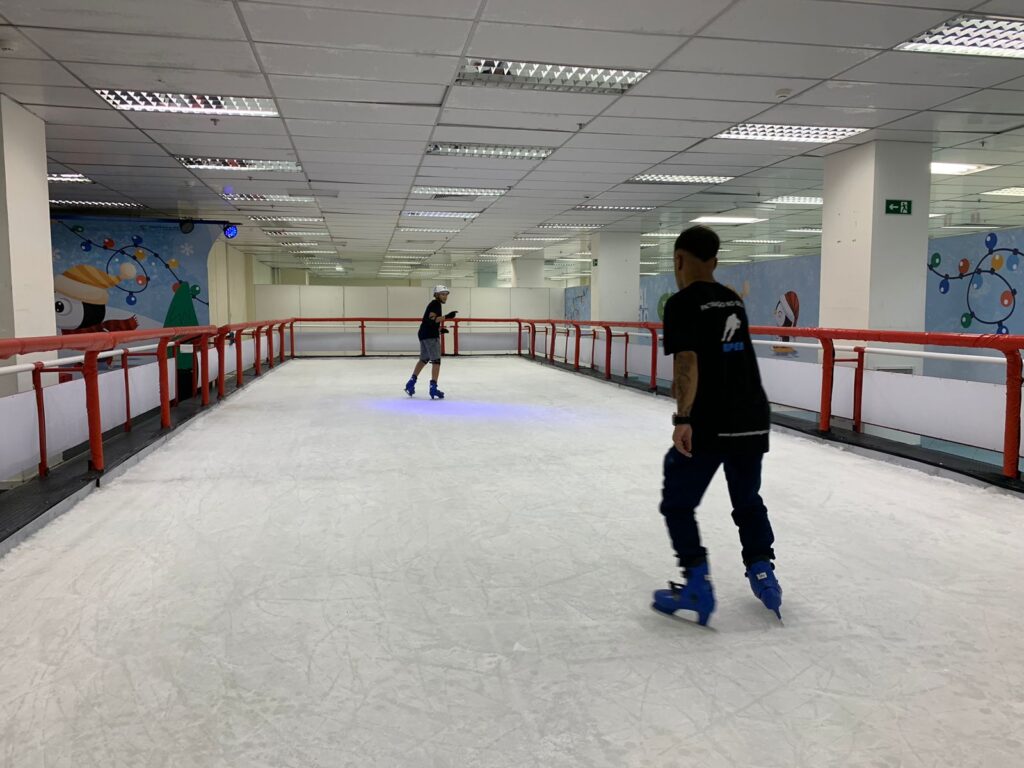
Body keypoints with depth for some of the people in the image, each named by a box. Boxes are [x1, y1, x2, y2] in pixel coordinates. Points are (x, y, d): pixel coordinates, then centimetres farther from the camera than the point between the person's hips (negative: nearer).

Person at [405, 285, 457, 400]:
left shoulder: (434, 304, 22)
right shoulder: (436, 304, -9)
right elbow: (432, 319, -23)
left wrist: (440, 329, 16)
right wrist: (447, 316, -30)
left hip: (424, 334, 10)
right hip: (430, 336, -10)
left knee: (424, 359, 21)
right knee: (436, 360, -10)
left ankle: (411, 383, 24)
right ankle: (433, 388, -15)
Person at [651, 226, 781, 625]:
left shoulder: (682, 303, -8)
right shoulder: (733, 300, 14)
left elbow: (688, 361, -20)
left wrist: (683, 418, -24)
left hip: (709, 425, -7)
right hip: (753, 420, 7)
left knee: (677, 504, 8)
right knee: (748, 500, 25)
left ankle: (697, 587, 6)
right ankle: (763, 572, 24)